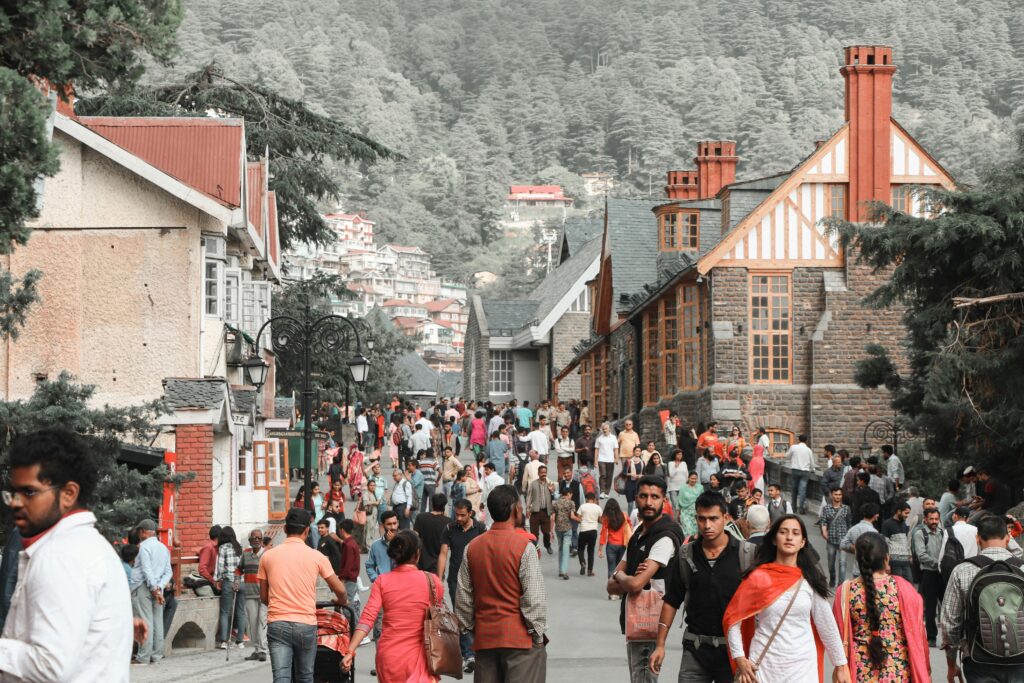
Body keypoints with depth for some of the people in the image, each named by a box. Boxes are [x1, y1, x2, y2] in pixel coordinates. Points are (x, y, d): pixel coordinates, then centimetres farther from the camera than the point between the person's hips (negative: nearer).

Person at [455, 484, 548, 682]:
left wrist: (471, 628, 19)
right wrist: (538, 633, -2)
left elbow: (463, 598, 9)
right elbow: (534, 598, -12)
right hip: (520, 637, -5)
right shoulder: (524, 547, -12)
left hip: (484, 638, 5)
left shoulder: (472, 547, 5)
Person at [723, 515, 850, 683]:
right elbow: (733, 618, 1)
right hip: (764, 664, -1)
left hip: (802, 665, 1)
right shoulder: (758, 578, -2)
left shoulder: (810, 580, 3)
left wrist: (841, 664, 10)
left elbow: (826, 624, 8)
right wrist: (740, 659, -9)